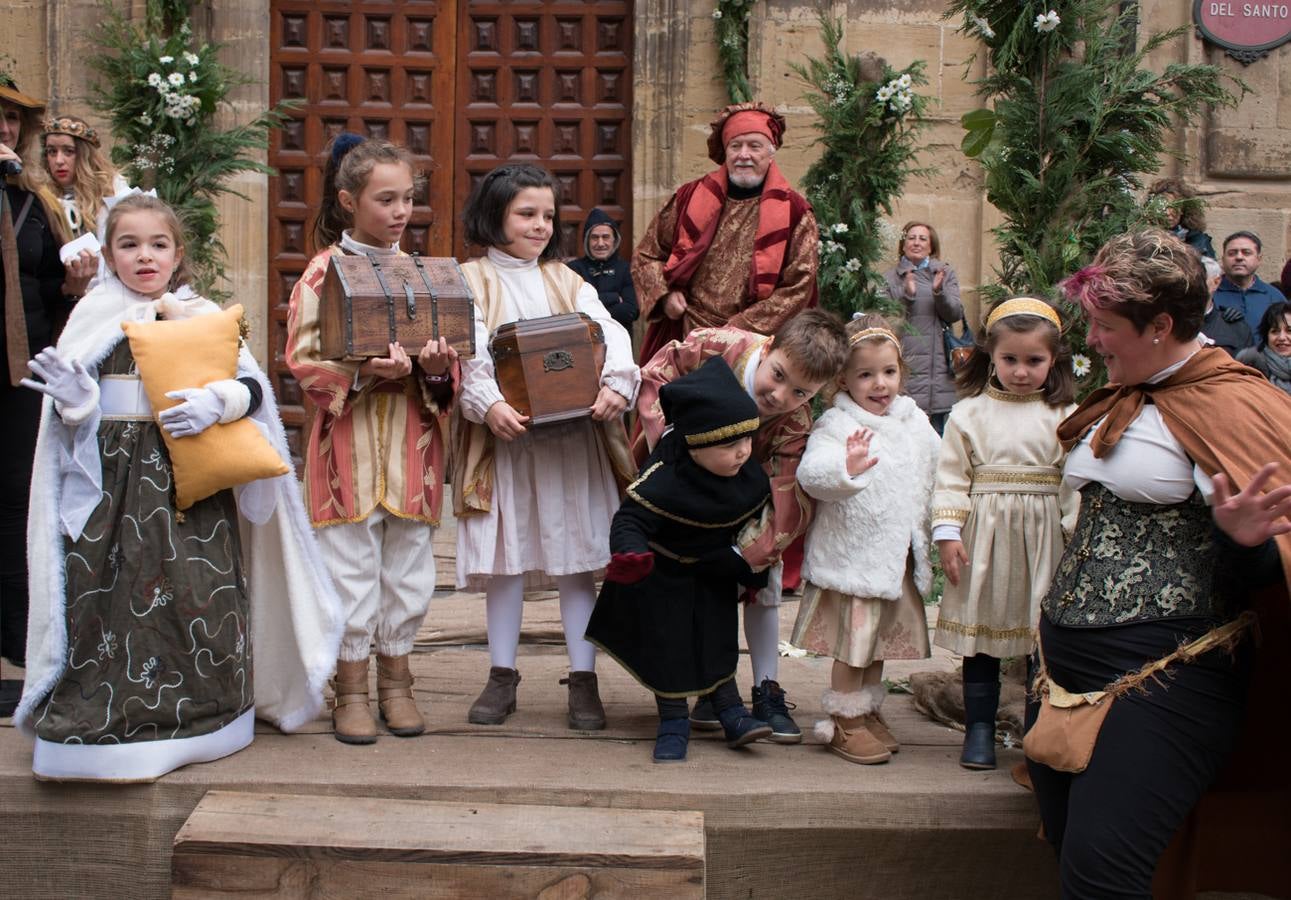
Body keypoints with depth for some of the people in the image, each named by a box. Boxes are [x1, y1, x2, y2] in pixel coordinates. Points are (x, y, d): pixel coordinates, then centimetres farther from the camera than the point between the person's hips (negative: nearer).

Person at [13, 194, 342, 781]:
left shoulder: (204, 315, 6)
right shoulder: (94, 316, 8)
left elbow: (253, 385, 0)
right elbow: (68, 403, 9)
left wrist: (215, 403, -18)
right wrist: (73, 396, -13)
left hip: (191, 479, 0)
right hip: (111, 475, 0)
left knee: (199, 588, -3)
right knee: (104, 591, -4)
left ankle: (198, 712, 13)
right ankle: (99, 720, 9)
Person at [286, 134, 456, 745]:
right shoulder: (323, 272, -3)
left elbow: (449, 360, 11)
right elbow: (303, 361, -8)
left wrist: (437, 369, -12)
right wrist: (362, 373, -23)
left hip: (411, 443, 4)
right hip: (348, 442, -4)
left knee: (409, 570, 10)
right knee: (352, 571, 3)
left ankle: (395, 682, 25)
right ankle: (350, 690, 18)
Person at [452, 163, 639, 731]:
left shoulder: (567, 281, 12)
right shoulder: (472, 281, 5)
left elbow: (609, 333, -3)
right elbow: (469, 351, -10)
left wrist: (616, 385, -23)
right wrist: (489, 404, -29)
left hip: (572, 437, 2)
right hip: (503, 435, -1)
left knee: (575, 557, 3)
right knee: (505, 556, 5)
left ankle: (583, 679, 11)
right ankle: (502, 676, 19)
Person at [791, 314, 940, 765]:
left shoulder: (915, 422, 7)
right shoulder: (837, 425, -13)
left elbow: (935, 476, 18)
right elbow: (811, 473, -29)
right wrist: (845, 468, -46)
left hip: (900, 555, 7)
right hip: (852, 554, -6)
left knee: (884, 637, 17)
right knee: (853, 639, 0)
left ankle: (870, 710, 33)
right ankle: (844, 722, 15)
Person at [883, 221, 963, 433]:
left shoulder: (946, 273, 15)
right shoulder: (889, 278, 9)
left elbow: (955, 315, 4)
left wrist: (939, 291, -13)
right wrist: (907, 295, -14)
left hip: (939, 365, 2)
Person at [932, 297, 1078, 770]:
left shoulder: (1065, 416, 2)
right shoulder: (969, 413, 3)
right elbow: (951, 477, 0)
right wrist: (948, 532, -7)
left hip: (1043, 539, 0)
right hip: (984, 538, 0)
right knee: (980, 632, 7)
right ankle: (979, 728, 18)